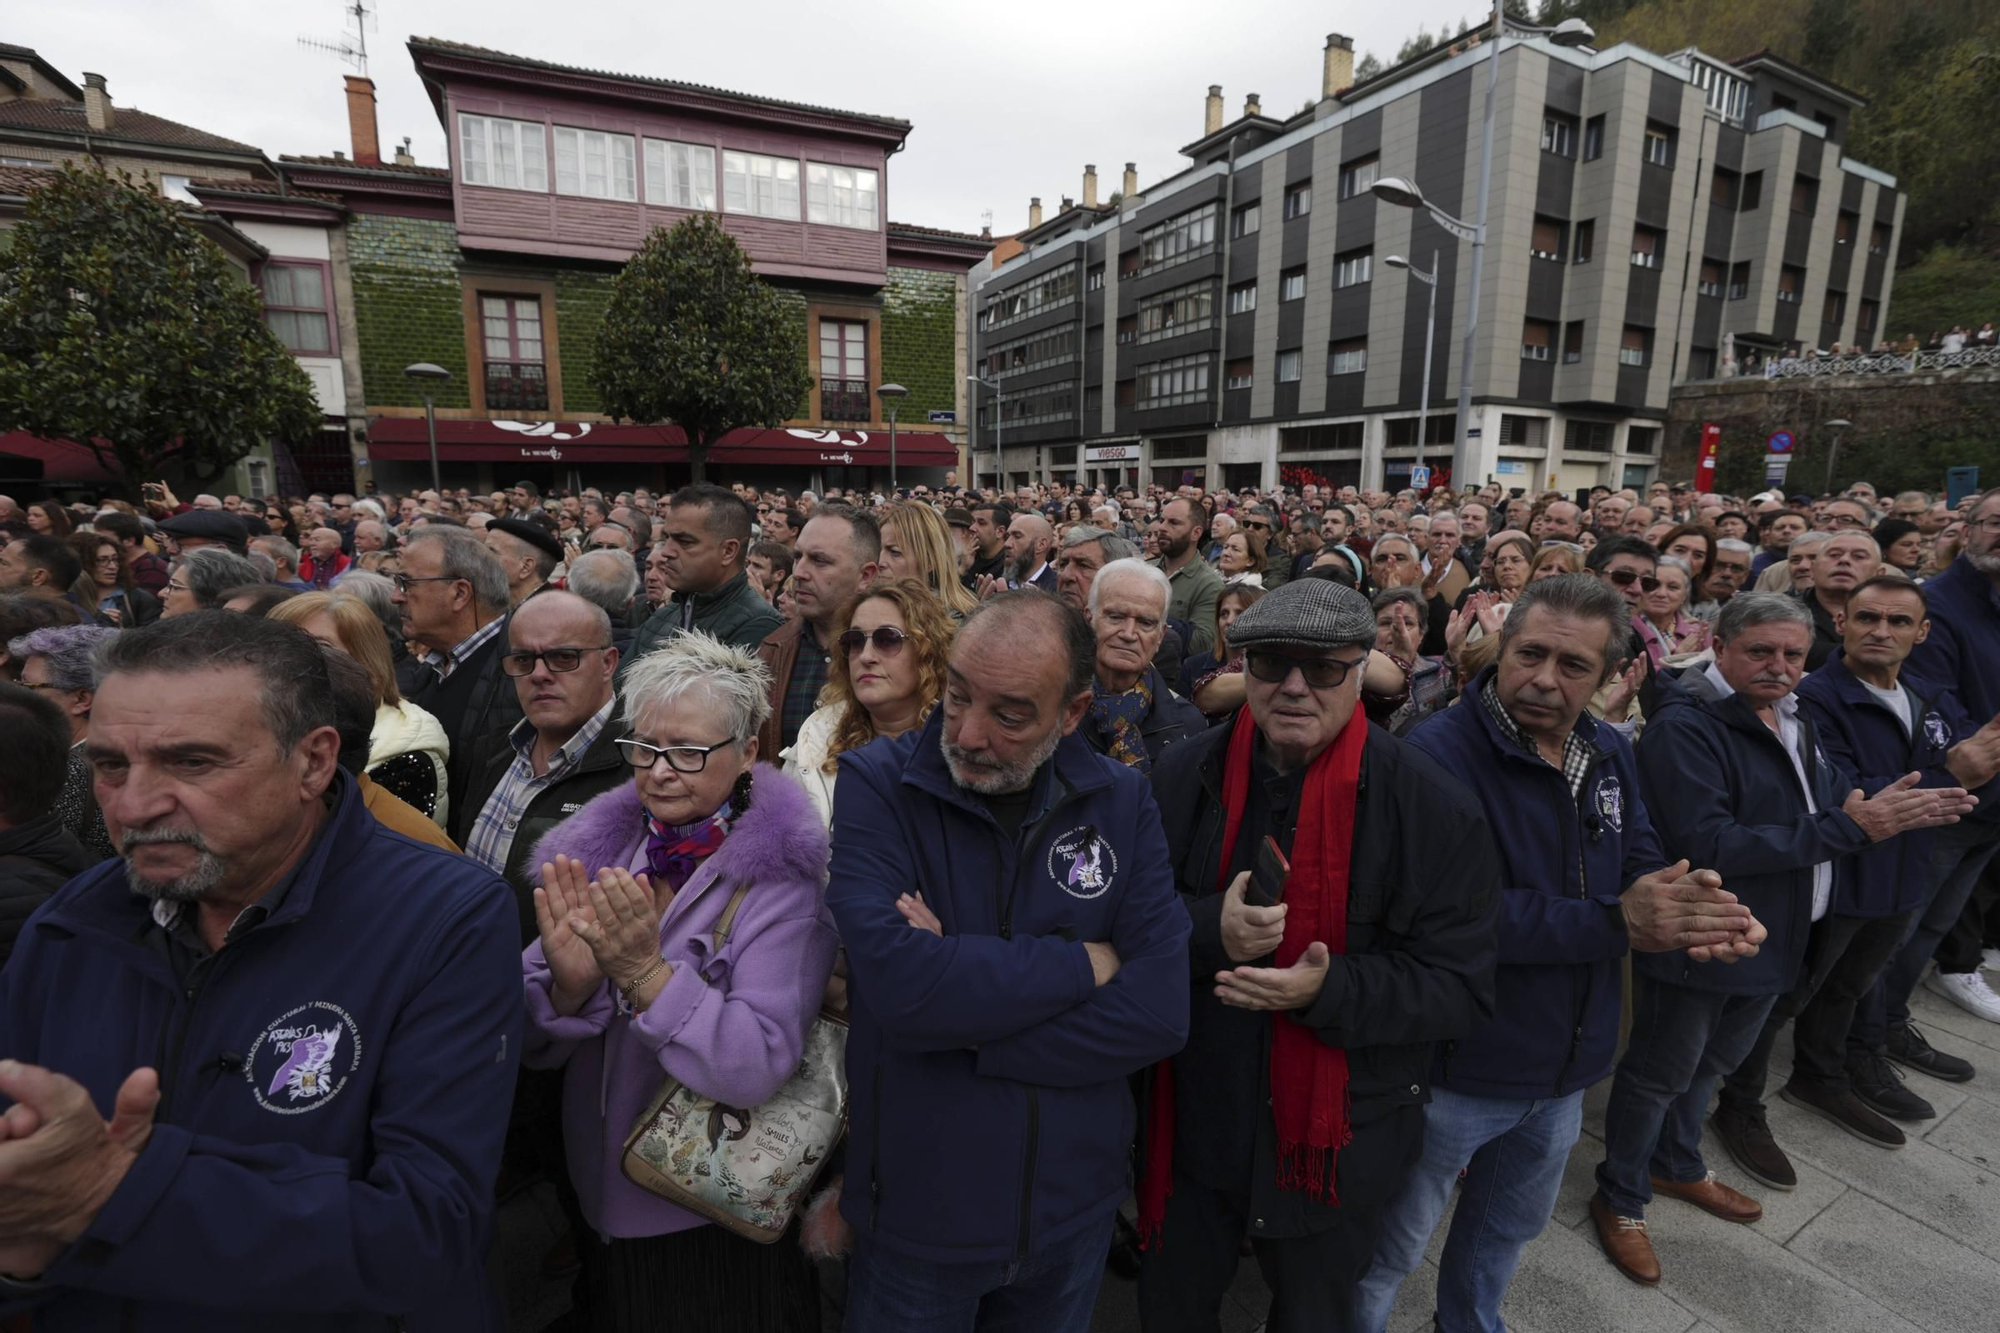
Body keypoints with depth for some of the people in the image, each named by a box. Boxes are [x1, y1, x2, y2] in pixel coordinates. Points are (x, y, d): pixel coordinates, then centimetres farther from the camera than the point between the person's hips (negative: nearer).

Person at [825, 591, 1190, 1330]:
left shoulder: (1120, 802, -8)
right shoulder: (875, 785, -16)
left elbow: (1159, 1011, -16)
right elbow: (898, 983, -30)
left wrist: (955, 995, -23)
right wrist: (1085, 963, -19)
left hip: (1074, 1202, 2)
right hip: (917, 1210, -2)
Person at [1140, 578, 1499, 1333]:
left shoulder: (1433, 809, -15)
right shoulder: (1184, 777, -9)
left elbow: (1462, 986, -12)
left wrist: (1331, 991, -28)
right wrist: (1207, 929, -25)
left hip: (1340, 1140, -1)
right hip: (1192, 1124, 2)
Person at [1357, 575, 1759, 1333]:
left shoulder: (1611, 754, 1)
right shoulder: (1439, 753, -25)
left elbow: (1642, 864, 4)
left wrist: (1691, 906, -19)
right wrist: (1614, 923, -31)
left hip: (1566, 1067, 8)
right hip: (1456, 1068, -7)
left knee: (1511, 1226, 31)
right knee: (1389, 1251, 13)